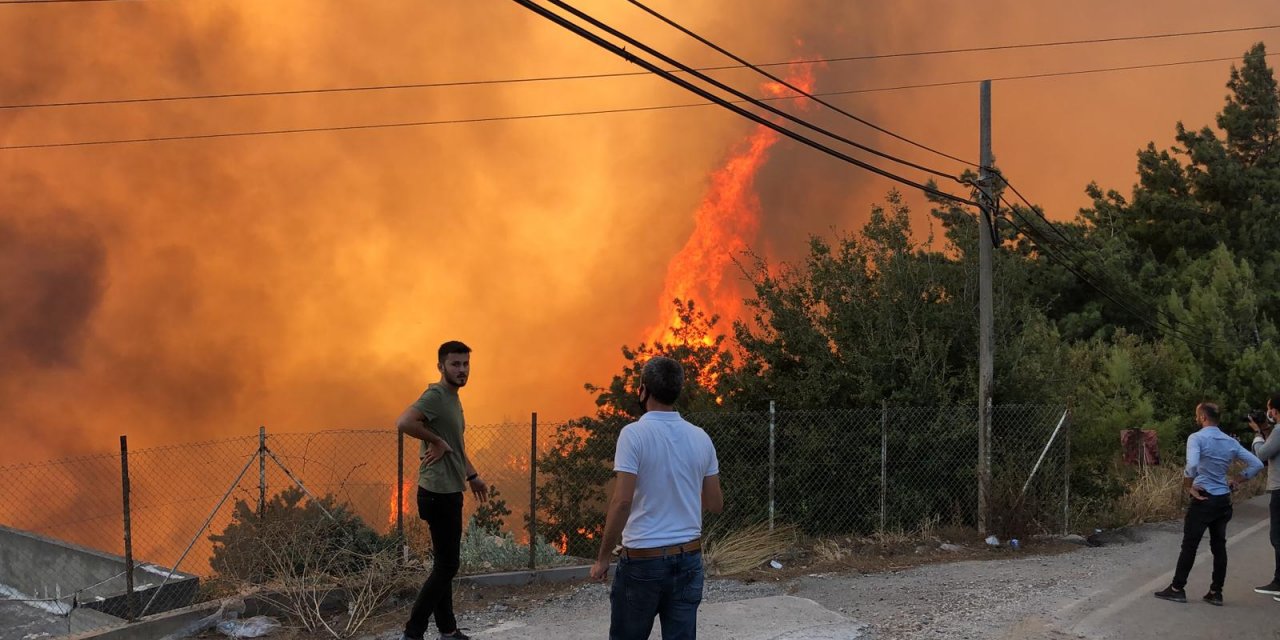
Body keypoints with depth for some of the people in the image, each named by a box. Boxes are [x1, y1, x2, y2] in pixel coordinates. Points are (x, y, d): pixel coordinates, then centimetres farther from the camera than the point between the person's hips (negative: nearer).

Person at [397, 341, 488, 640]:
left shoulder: (453, 398, 16)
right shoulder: (435, 396, -15)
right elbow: (403, 423, -33)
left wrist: (472, 476, 25)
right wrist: (436, 442, -22)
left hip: (450, 492, 10)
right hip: (439, 493, -10)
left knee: (444, 563, 14)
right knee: (446, 564, -8)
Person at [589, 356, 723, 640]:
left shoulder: (634, 433, -11)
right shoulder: (700, 438, 4)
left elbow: (622, 502, -17)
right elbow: (715, 504, 10)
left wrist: (602, 558, -9)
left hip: (643, 559, -4)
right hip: (689, 558, 4)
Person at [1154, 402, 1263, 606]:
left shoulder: (1197, 438, -11)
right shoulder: (1230, 442, 8)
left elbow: (1192, 465, -28)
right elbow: (1256, 464, 8)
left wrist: (1188, 486, -14)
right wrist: (1236, 480, 11)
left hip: (1204, 499, -6)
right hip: (1224, 499, 6)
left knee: (1190, 545, 0)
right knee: (1219, 545, 9)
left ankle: (1177, 589, 5)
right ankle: (1216, 592, 11)